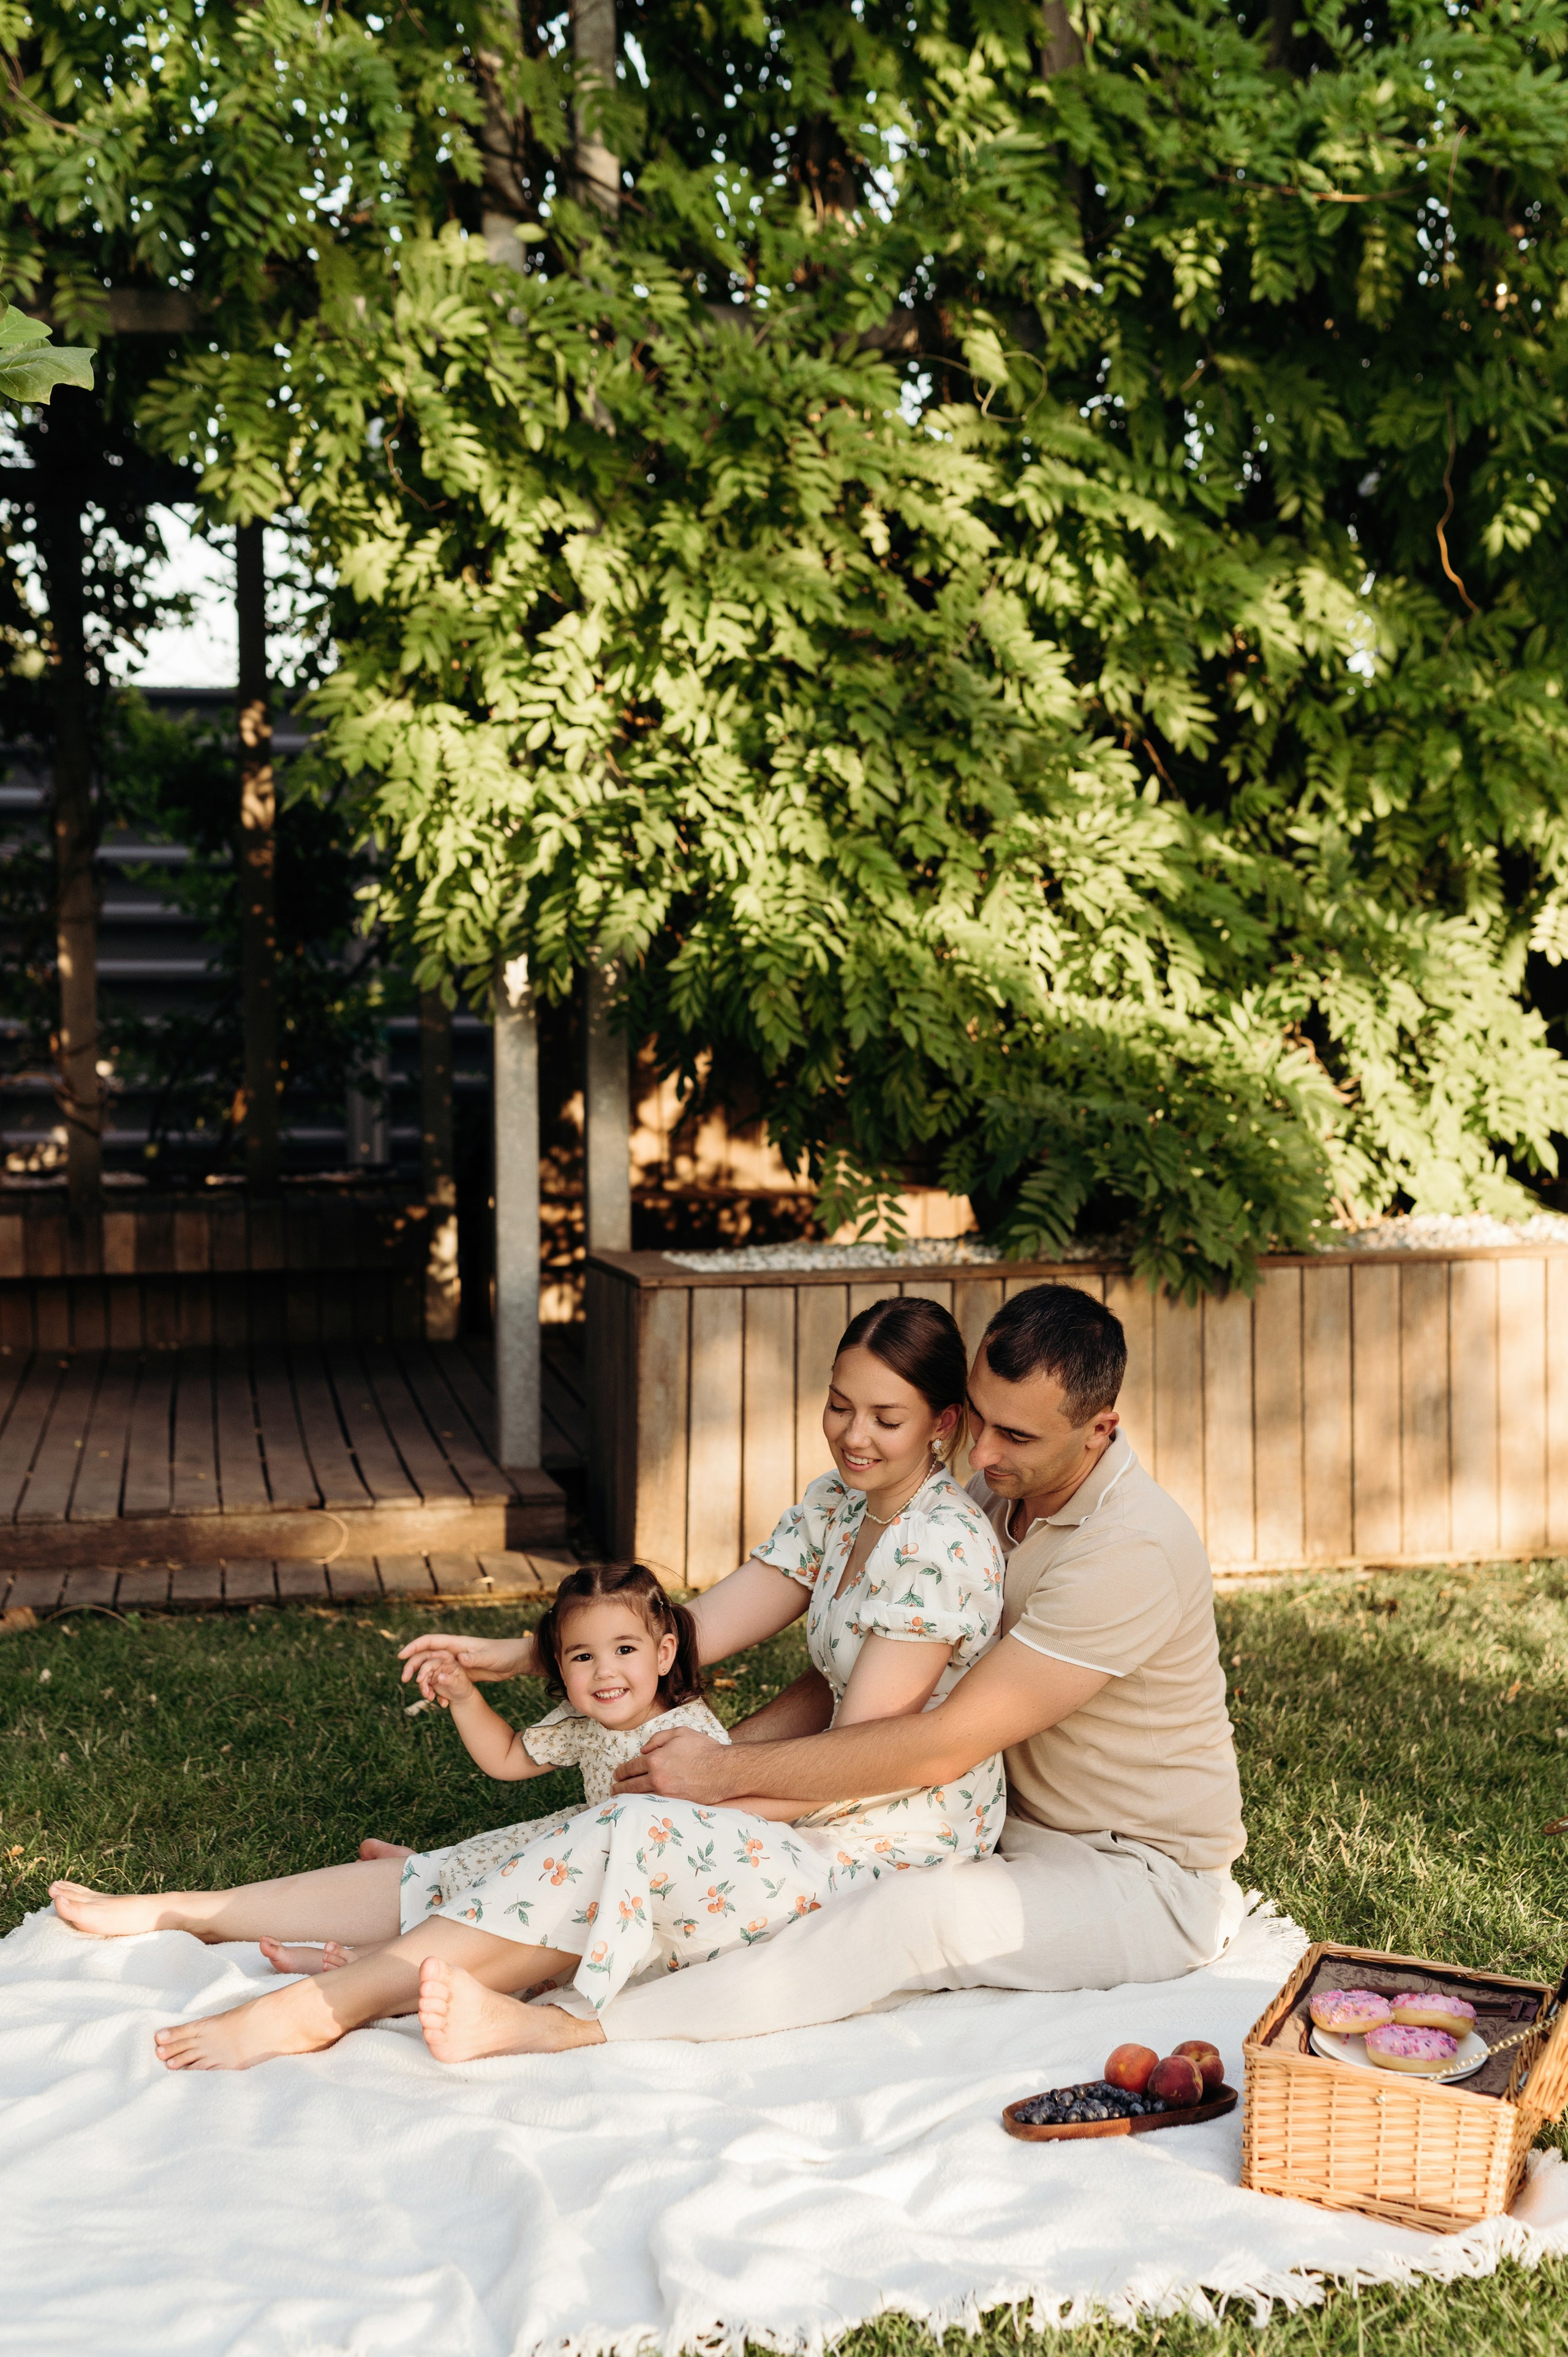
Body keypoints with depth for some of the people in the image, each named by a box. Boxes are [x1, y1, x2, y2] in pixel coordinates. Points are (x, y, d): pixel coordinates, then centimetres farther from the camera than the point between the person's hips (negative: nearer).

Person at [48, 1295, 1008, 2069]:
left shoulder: (940, 1547, -17)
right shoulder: (839, 1504, 10)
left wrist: (705, 1777, -15)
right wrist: (504, 1657, 3)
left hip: (896, 1852, -7)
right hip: (827, 1812, 7)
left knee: (634, 1846, -29)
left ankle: (316, 2007, -31)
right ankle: (182, 1913, -9)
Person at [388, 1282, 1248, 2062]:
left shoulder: (1132, 1550, -26)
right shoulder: (996, 1497, 1)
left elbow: (940, 1747, -28)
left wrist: (730, 1773, -23)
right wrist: (714, 1755, -8)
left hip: (1151, 1879, -9)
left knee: (916, 1916, -34)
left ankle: (561, 2027, -41)